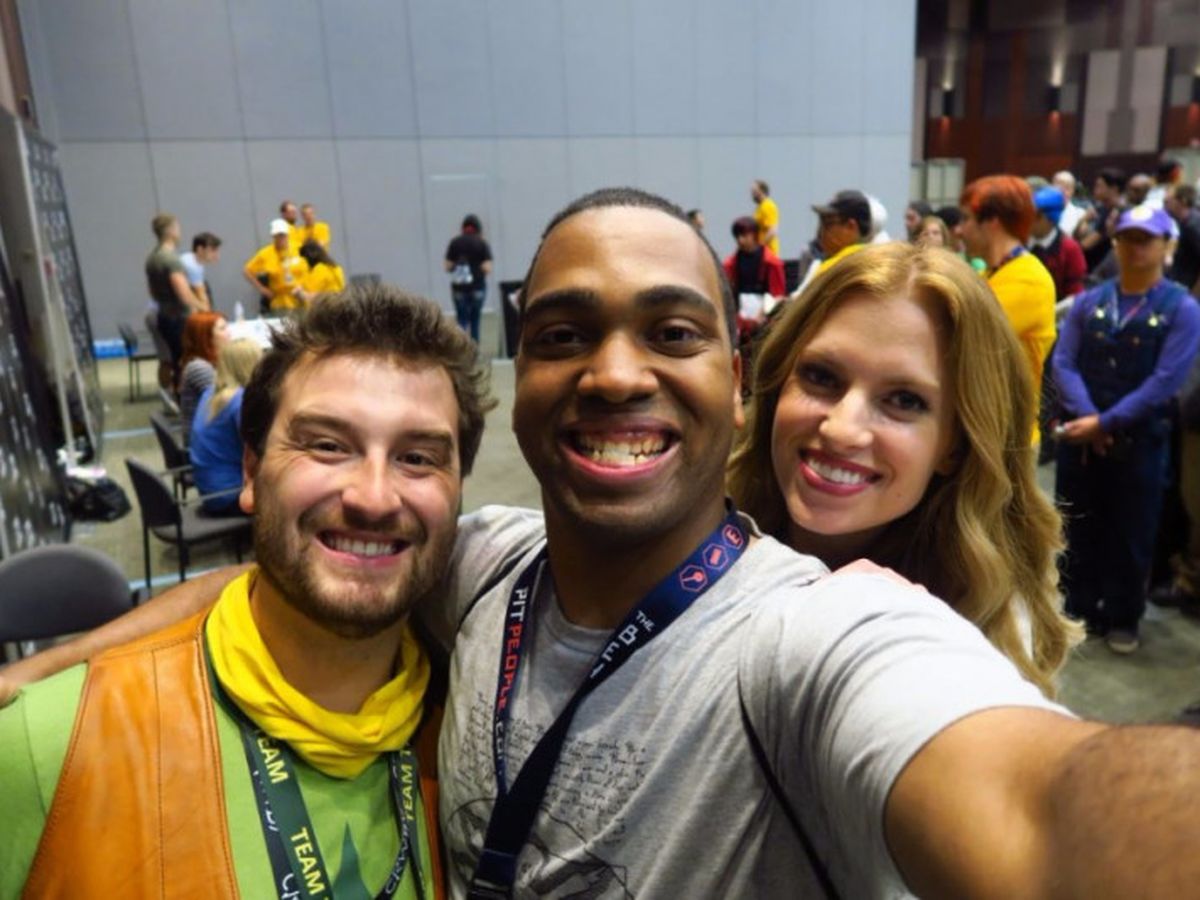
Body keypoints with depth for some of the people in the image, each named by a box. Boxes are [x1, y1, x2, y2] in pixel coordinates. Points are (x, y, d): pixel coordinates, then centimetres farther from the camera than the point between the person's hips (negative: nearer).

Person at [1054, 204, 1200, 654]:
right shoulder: (1088, 302, 5)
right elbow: (1064, 363, -2)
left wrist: (1106, 423, -17)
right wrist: (1088, 418, -16)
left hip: (1139, 441, -2)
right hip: (1079, 435, 3)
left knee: (1130, 535, 8)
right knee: (1079, 529, 11)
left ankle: (1123, 619, 24)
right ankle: (1080, 609, 26)